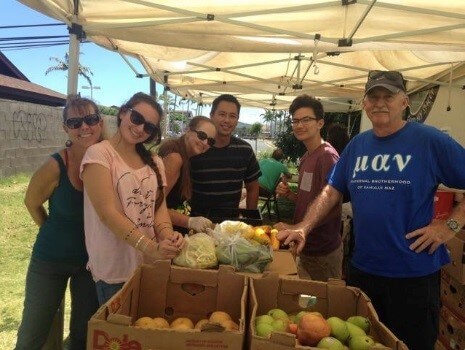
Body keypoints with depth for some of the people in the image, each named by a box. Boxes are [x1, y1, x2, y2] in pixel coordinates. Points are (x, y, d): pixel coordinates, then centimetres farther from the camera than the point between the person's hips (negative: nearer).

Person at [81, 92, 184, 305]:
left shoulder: (154, 162, 10)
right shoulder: (99, 154, -9)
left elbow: (159, 206, 2)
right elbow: (108, 213, -18)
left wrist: (167, 236, -19)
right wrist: (151, 248, -28)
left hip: (151, 265, 6)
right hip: (114, 270, -5)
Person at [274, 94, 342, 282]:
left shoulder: (327, 156, -18)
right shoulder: (306, 157, 10)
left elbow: (331, 207, -23)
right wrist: (289, 194, 0)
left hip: (323, 251, -8)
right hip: (305, 247, 8)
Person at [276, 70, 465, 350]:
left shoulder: (430, 141, -9)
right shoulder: (356, 145, 5)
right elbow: (332, 191, 5)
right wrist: (304, 228, -5)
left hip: (414, 272, -4)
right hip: (362, 268, 5)